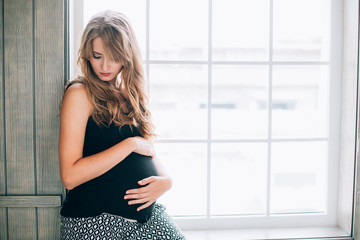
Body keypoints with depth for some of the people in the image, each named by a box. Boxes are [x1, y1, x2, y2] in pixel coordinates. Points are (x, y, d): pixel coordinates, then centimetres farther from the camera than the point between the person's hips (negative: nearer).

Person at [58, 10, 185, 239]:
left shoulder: (131, 93, 9)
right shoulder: (79, 93, -10)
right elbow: (70, 176, -18)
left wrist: (165, 181, -4)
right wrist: (131, 144, -17)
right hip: (94, 221, -6)